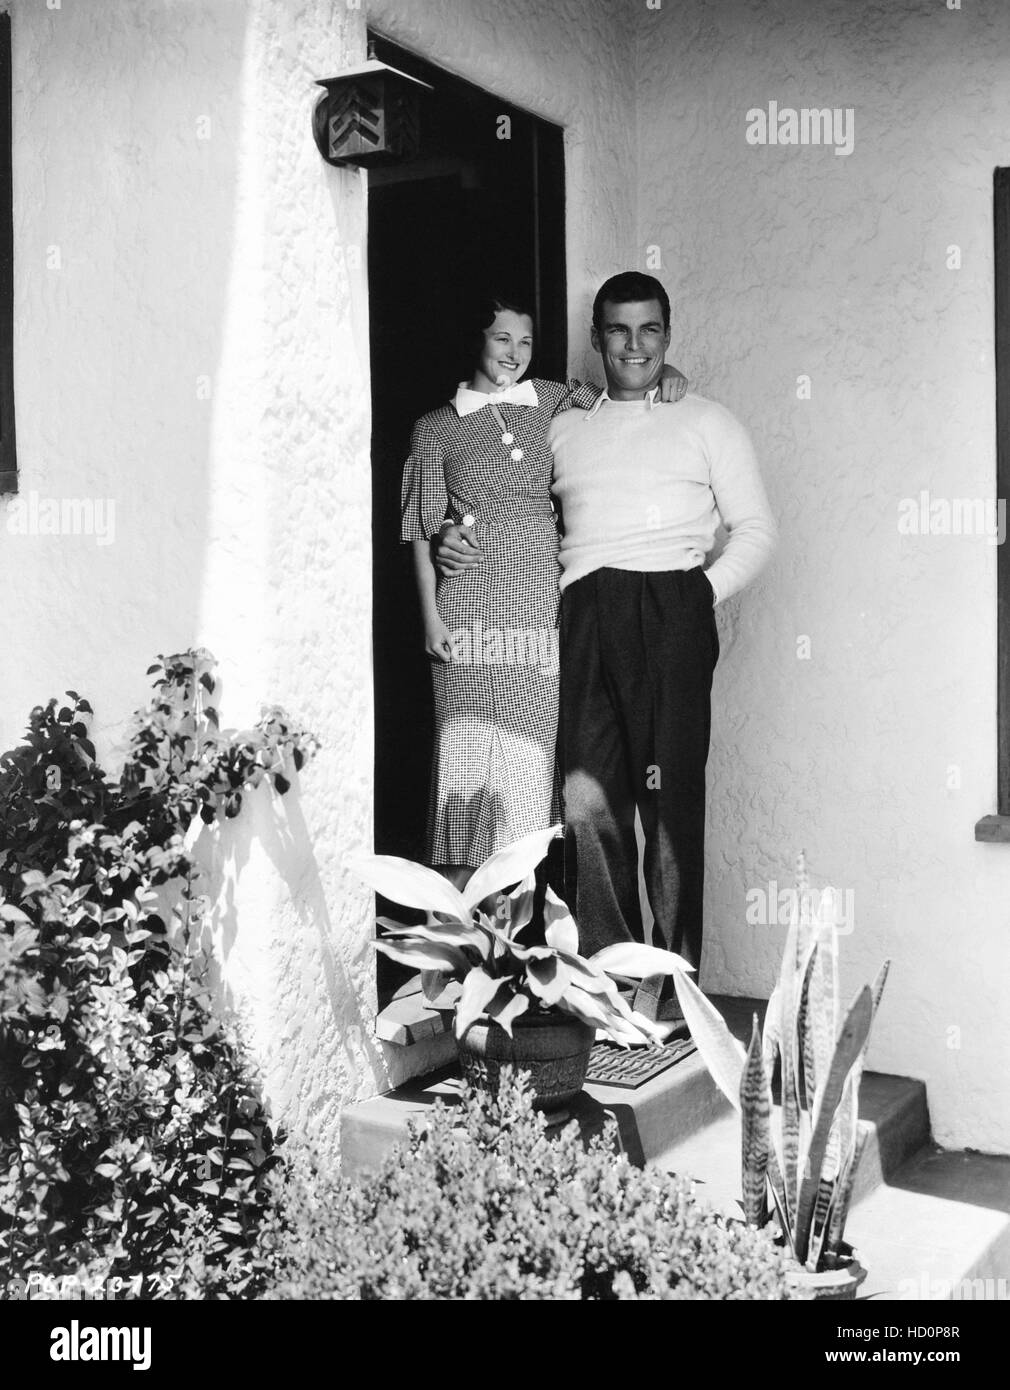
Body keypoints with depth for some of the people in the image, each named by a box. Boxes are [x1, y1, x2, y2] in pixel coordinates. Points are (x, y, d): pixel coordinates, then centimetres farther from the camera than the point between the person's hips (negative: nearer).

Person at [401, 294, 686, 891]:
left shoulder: (549, 401, 14)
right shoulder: (437, 427, 7)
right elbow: (423, 529, 5)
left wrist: (663, 374, 7)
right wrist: (431, 615, -4)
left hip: (541, 601, 3)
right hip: (470, 603, -2)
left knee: (532, 743, 2)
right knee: (467, 742, -4)